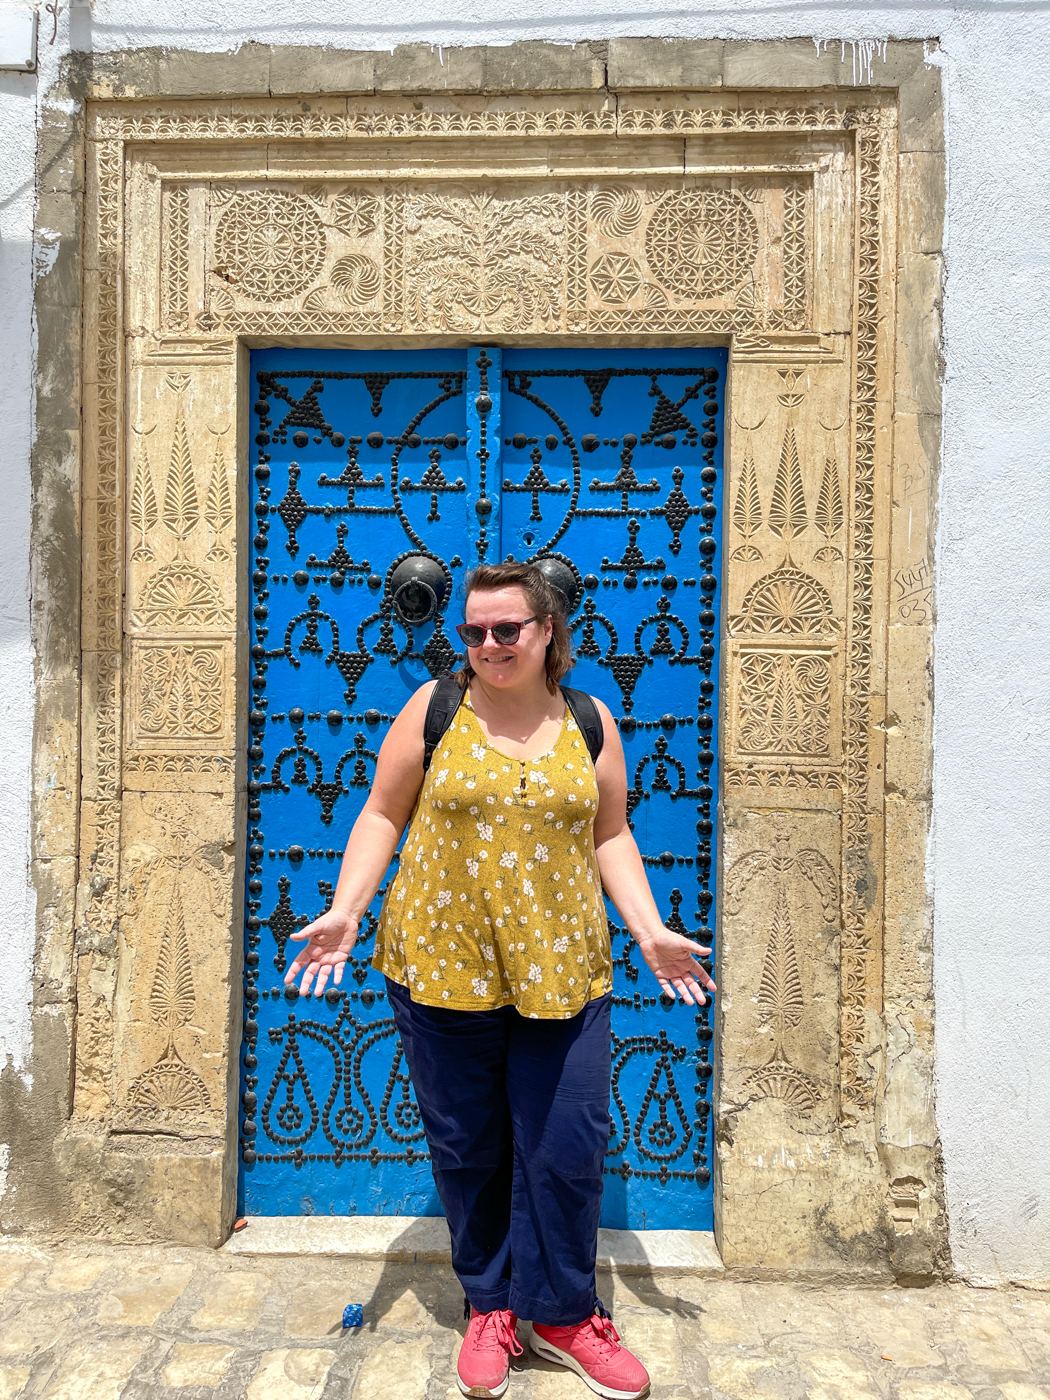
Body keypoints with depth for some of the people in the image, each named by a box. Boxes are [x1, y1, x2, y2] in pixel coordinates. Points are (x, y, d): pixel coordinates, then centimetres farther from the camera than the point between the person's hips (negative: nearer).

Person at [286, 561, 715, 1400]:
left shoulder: (590, 723, 5)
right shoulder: (434, 709, 0)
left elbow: (610, 835, 10)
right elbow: (383, 815, 3)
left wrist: (651, 930, 1)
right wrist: (346, 909, -8)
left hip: (562, 973, 1)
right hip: (442, 966, -1)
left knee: (568, 1148, 6)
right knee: (467, 1149, 12)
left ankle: (560, 1312, 30)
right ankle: (491, 1307, 35)